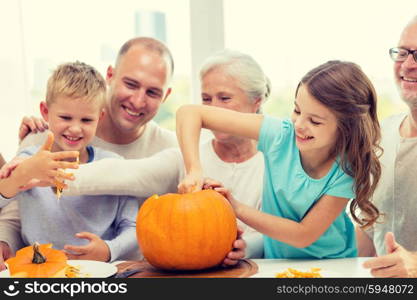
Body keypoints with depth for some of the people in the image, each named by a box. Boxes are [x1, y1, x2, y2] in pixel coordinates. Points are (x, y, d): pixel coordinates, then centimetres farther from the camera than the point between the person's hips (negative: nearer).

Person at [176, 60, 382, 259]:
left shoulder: (348, 169, -18)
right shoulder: (280, 134, -15)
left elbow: (303, 235, -17)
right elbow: (189, 113, -15)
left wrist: (237, 209, -21)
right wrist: (194, 170, -29)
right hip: (275, 262, 1)